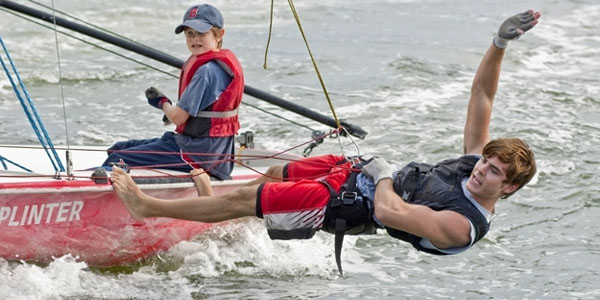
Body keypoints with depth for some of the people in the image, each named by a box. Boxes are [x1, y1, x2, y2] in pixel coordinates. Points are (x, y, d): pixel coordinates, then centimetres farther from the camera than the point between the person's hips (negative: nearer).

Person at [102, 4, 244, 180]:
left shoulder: (207, 71, -20)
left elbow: (178, 117, -17)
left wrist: (162, 103, 2)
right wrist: (169, 108, 2)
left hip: (198, 155, -11)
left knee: (118, 160, -12)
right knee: (119, 149, 17)